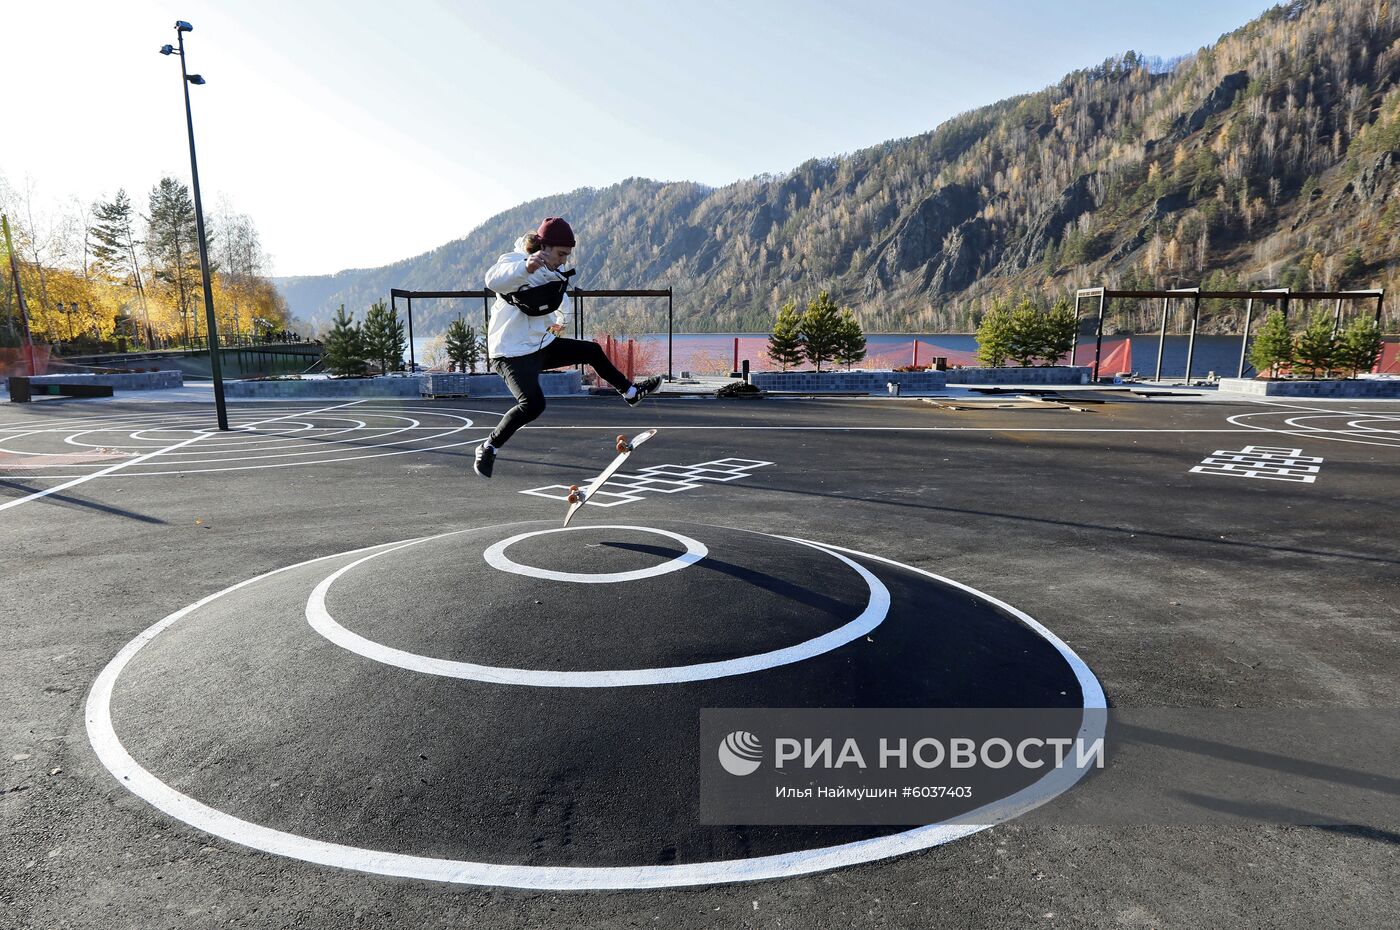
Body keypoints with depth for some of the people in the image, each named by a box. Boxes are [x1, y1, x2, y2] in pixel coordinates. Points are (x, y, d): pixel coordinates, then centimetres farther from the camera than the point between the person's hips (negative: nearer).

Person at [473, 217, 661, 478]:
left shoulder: (551, 273, 7)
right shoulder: (514, 260, -19)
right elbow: (493, 280, -44)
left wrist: (556, 321, 8)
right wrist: (527, 267, -60)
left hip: (543, 345, 9)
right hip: (513, 352, -9)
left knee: (592, 351, 17)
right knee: (533, 403, -27)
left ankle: (630, 392, 40)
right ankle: (488, 448, -8)